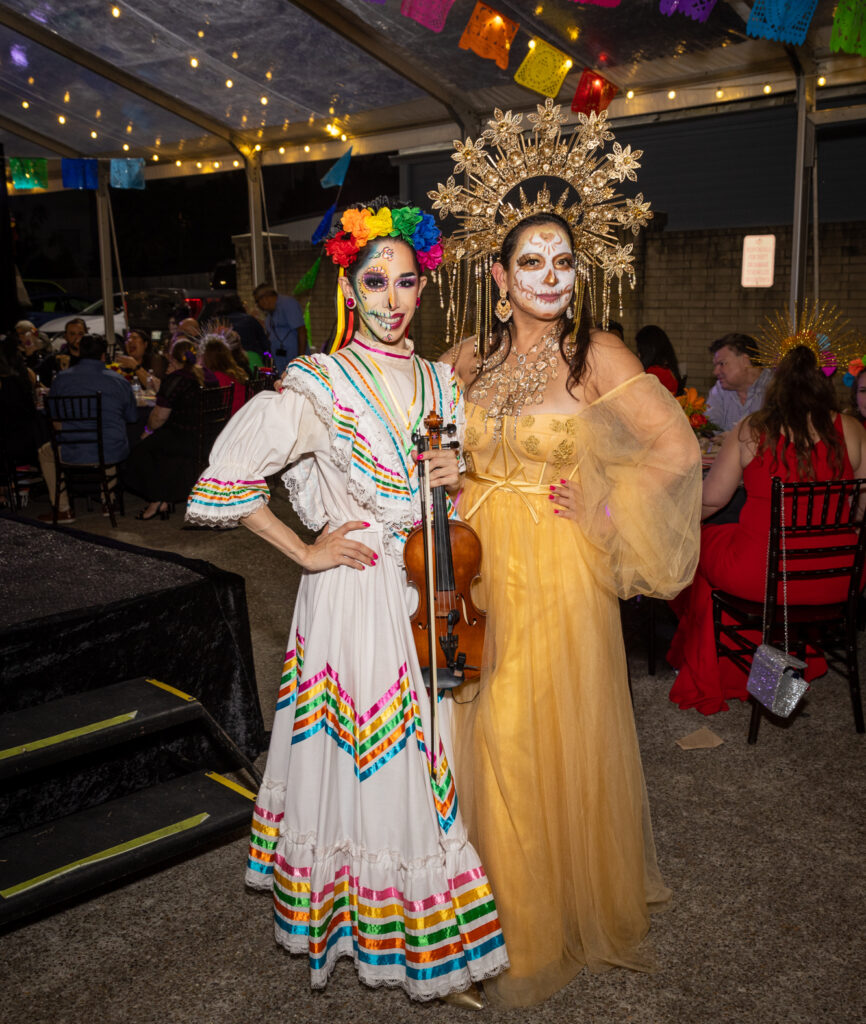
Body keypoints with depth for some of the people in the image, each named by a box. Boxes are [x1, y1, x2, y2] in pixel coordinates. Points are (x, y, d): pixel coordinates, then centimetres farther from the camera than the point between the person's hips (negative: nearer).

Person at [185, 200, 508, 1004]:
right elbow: (228, 478, -15)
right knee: (363, 762, 6)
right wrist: (305, 552, -11)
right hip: (355, 594, -5)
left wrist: (456, 481, -5)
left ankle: (429, 924, 37)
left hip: (426, 591, 6)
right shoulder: (318, 386, -13)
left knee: (423, 762, 16)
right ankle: (367, 924, 29)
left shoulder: (438, 382, 6)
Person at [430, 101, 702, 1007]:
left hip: (560, 581, -4)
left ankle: (574, 912, 34)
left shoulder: (595, 354, -9)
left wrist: (598, 506, -8)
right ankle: (503, 910, 36)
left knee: (561, 745, 9)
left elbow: (678, 450, -10)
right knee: (490, 745, 13)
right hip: (479, 573, 4)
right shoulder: (470, 357, 4)